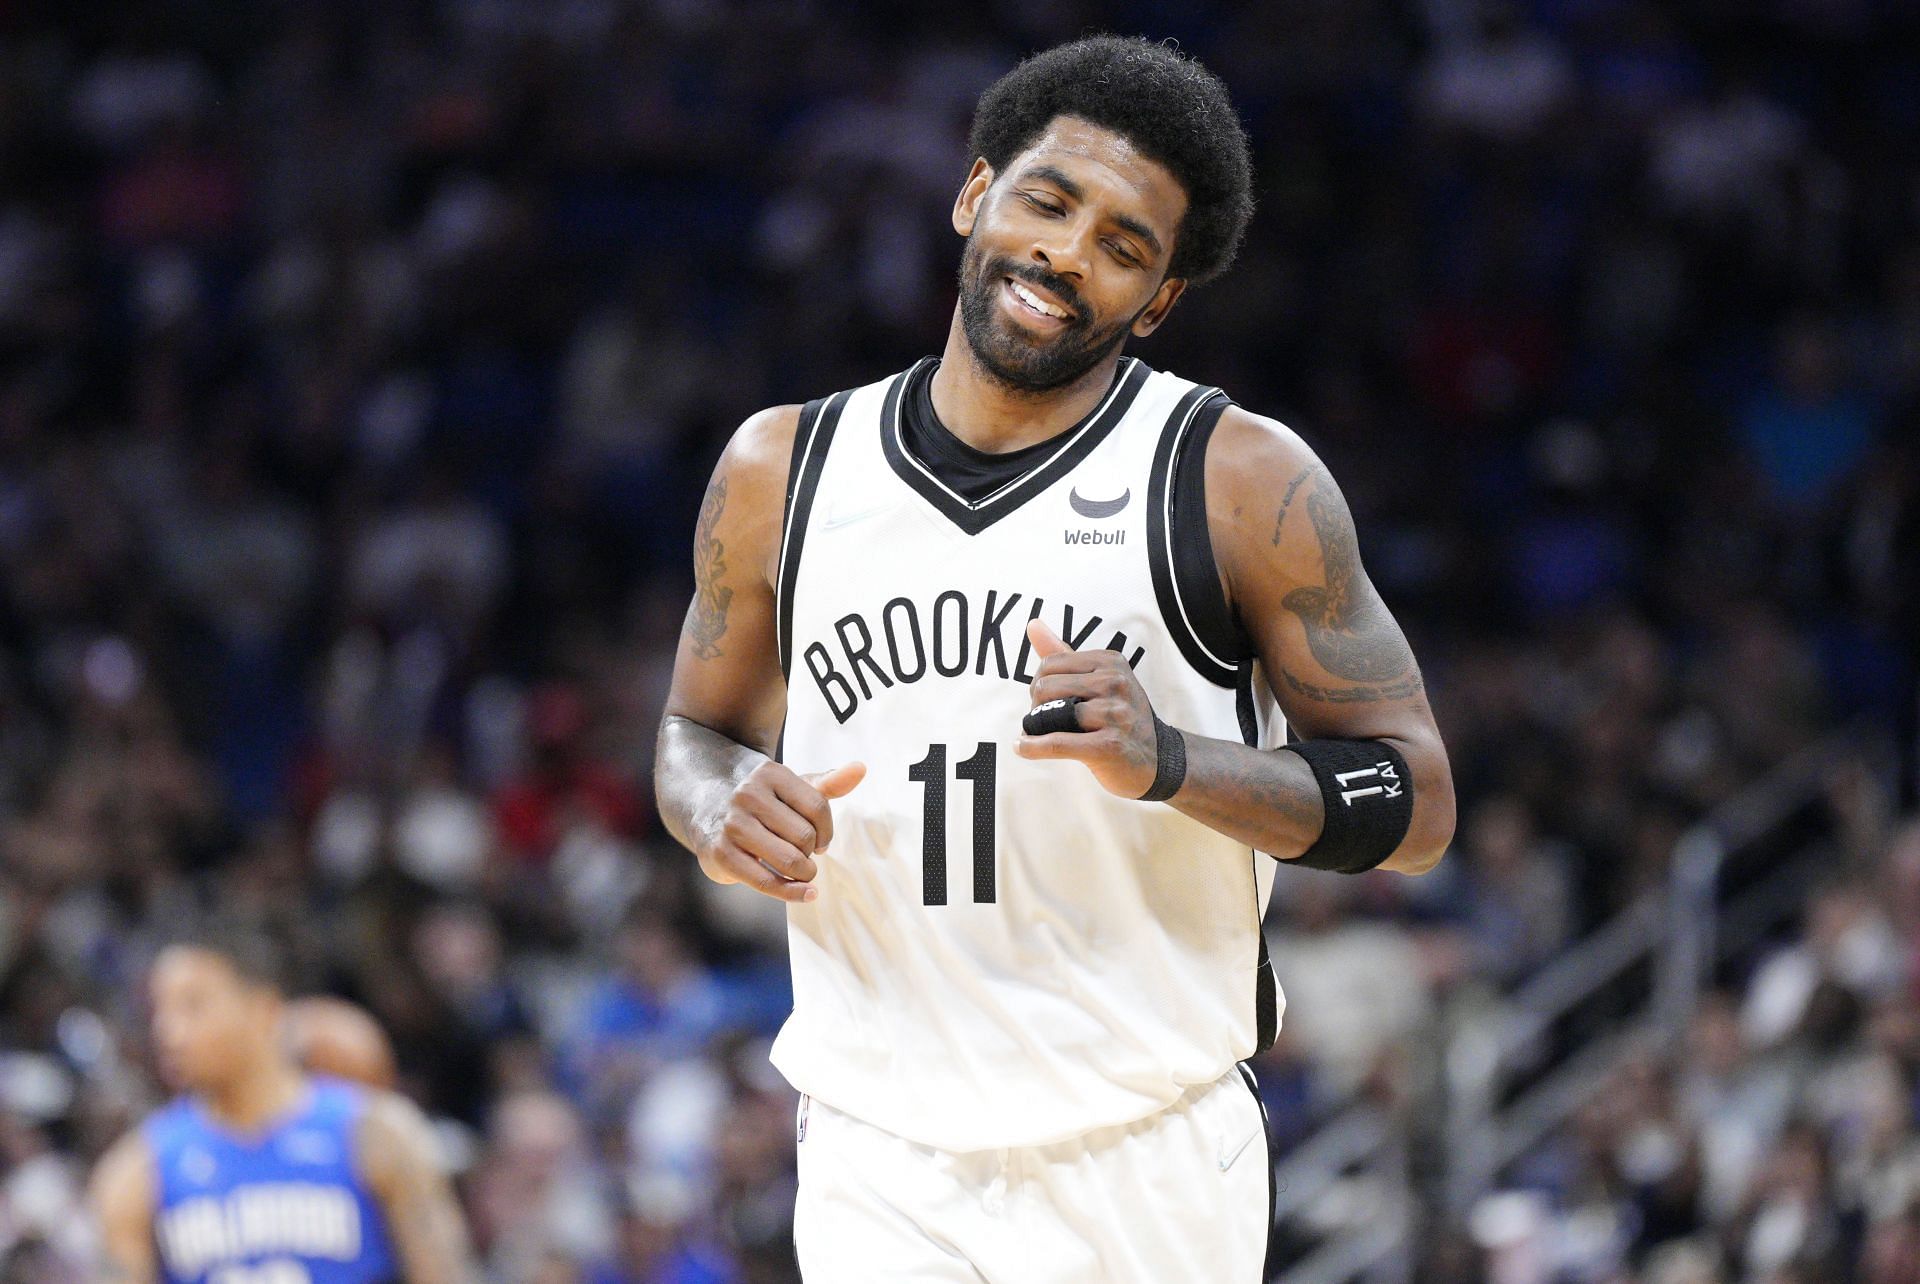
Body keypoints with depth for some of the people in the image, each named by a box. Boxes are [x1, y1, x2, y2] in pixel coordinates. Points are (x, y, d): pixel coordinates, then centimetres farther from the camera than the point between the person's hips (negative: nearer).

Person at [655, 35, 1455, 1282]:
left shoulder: (1244, 481, -4)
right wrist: (725, 810, -4)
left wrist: (1169, 764, -21)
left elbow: (1415, 804, -4)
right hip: (875, 1166, 2)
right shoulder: (783, 470, 6)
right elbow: (698, 731, 20)